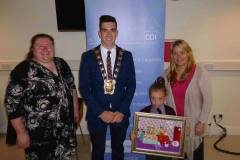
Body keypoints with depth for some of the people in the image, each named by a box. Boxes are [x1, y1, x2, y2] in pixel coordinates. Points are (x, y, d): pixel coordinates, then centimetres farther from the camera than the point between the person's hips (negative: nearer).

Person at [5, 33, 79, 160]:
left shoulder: (61, 64, 2)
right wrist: (21, 132, -13)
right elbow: (12, 103, -13)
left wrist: (75, 109, 13)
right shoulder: (23, 70, -15)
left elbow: (72, 87, 13)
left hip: (65, 126, 5)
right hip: (39, 131, -5)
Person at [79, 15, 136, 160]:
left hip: (120, 114, 1)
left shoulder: (127, 56, -1)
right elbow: (84, 87, -8)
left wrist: (121, 111, -11)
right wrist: (100, 112, -14)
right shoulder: (88, 56, -6)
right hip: (97, 114, -1)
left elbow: (131, 85, -2)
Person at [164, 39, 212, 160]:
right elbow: (165, 98, 6)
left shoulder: (200, 72, -12)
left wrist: (202, 121, -12)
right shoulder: (168, 73, 0)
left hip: (193, 122, -3)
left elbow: (208, 99, -9)